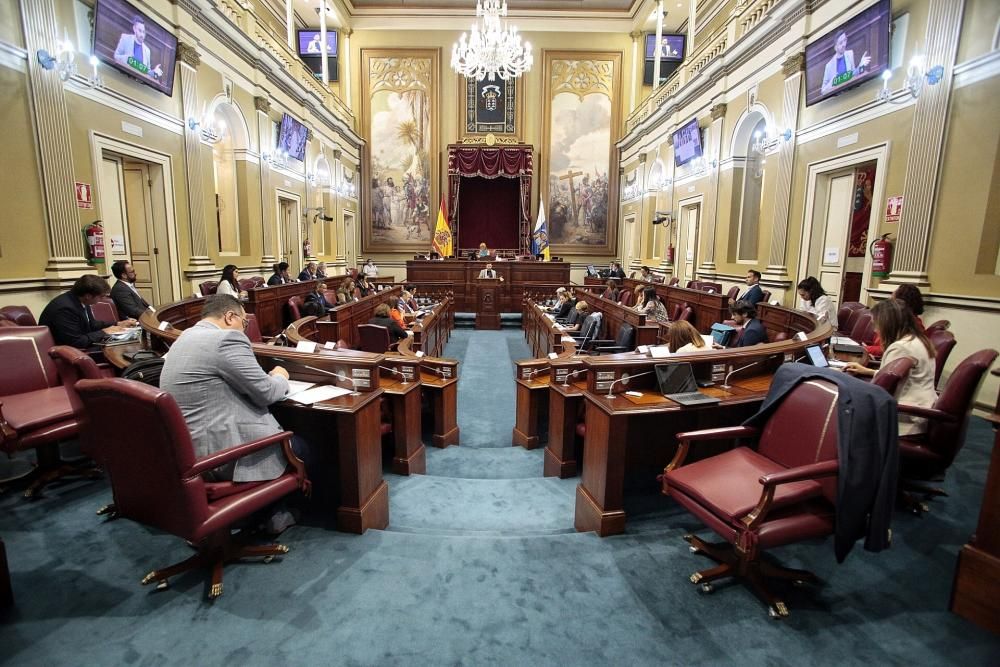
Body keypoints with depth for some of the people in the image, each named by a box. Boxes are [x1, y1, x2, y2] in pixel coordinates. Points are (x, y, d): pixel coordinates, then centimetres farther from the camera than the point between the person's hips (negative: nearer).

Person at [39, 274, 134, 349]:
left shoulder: (80, 301, -1)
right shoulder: (66, 308, -27)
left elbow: (91, 324, 15)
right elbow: (76, 342, -27)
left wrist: (118, 324, 5)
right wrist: (103, 332, -16)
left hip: (73, 347, 8)